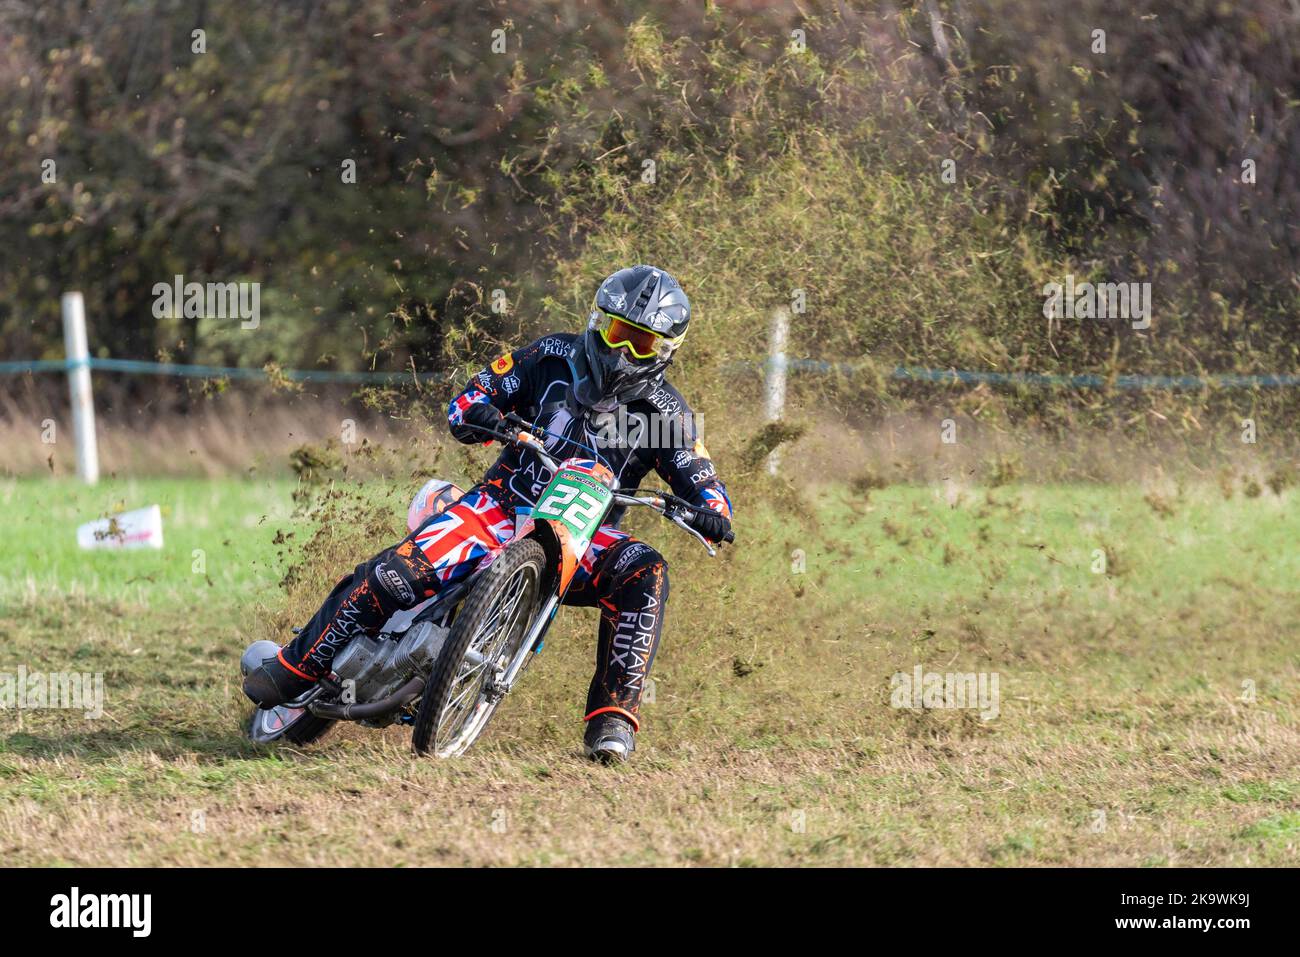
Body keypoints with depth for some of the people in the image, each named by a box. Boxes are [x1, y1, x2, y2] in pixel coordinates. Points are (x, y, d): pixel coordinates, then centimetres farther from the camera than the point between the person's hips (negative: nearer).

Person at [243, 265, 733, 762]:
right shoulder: (555, 357, 1)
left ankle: (613, 717, -31)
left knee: (644, 574, -32)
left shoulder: (667, 412, 0)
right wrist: (476, 412, -20)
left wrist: (711, 514, -26)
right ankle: (296, 666, -4)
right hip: (504, 504, 0)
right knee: (397, 572, -21)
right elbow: (471, 397, 5)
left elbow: (701, 481, -2)